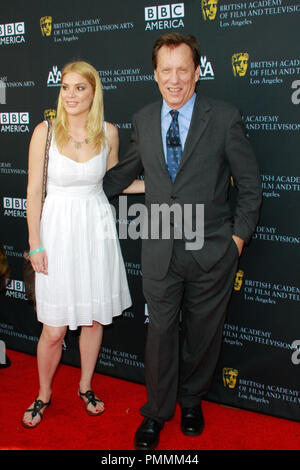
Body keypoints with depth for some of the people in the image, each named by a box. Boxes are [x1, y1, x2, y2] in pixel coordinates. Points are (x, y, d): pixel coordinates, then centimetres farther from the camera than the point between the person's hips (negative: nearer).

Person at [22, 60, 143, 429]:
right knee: (54, 329, 2)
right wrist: (35, 244, -6)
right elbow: (34, 190, -5)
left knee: (95, 317, 12)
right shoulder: (45, 131, -7)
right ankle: (44, 394, 29)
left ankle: (85, 386, 36)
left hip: (96, 228, 3)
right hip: (58, 230, -2)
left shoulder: (108, 133, 0)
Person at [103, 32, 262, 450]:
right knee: (161, 330, 9)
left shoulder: (225, 118, -6)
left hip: (212, 250, -2)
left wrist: (239, 236, -5)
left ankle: (192, 400, 38)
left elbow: (250, 184, -1)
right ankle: (157, 411, 30)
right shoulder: (143, 120, 4)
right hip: (161, 249, 2)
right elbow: (124, 172, 19)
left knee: (202, 331, 14)